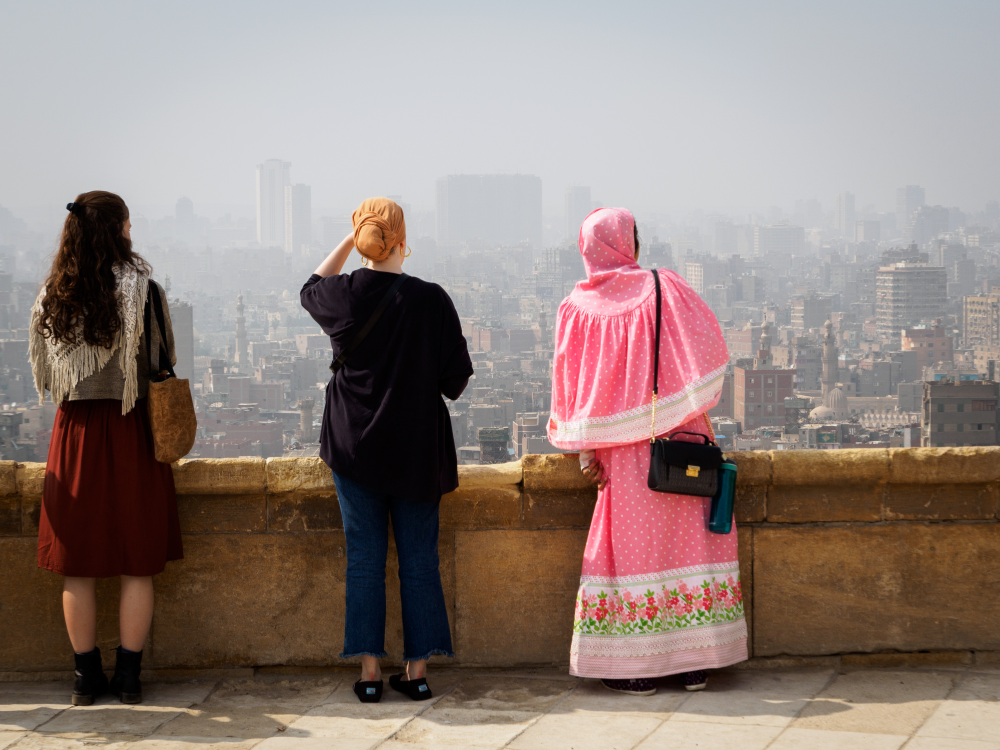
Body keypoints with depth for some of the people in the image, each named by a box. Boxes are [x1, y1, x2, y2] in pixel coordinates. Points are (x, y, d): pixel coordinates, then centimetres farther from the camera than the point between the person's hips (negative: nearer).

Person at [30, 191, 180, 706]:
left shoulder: (53, 295, 1)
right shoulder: (141, 289, -9)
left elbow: (42, 367, 10)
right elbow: (163, 359, -3)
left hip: (73, 430, 3)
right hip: (130, 431, -3)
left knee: (77, 565, 9)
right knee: (137, 564, 6)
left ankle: (86, 677, 14)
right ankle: (128, 676, 9)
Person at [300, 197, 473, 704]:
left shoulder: (342, 295, -6)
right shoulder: (431, 300, -12)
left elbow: (310, 289, 20)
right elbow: (456, 380, -6)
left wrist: (348, 240, 17)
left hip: (355, 445, 1)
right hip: (417, 448, -1)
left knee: (364, 557, 6)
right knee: (418, 558, 7)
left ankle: (369, 672, 5)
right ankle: (418, 670, 9)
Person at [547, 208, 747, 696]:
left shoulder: (576, 309, 2)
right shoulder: (662, 287, -1)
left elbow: (569, 384, -1)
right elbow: (710, 349, -2)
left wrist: (584, 449, -1)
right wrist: (694, 415, 9)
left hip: (622, 452, 0)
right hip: (678, 438, 0)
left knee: (631, 545, 5)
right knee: (687, 541, 7)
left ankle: (636, 667, 5)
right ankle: (695, 662, 10)